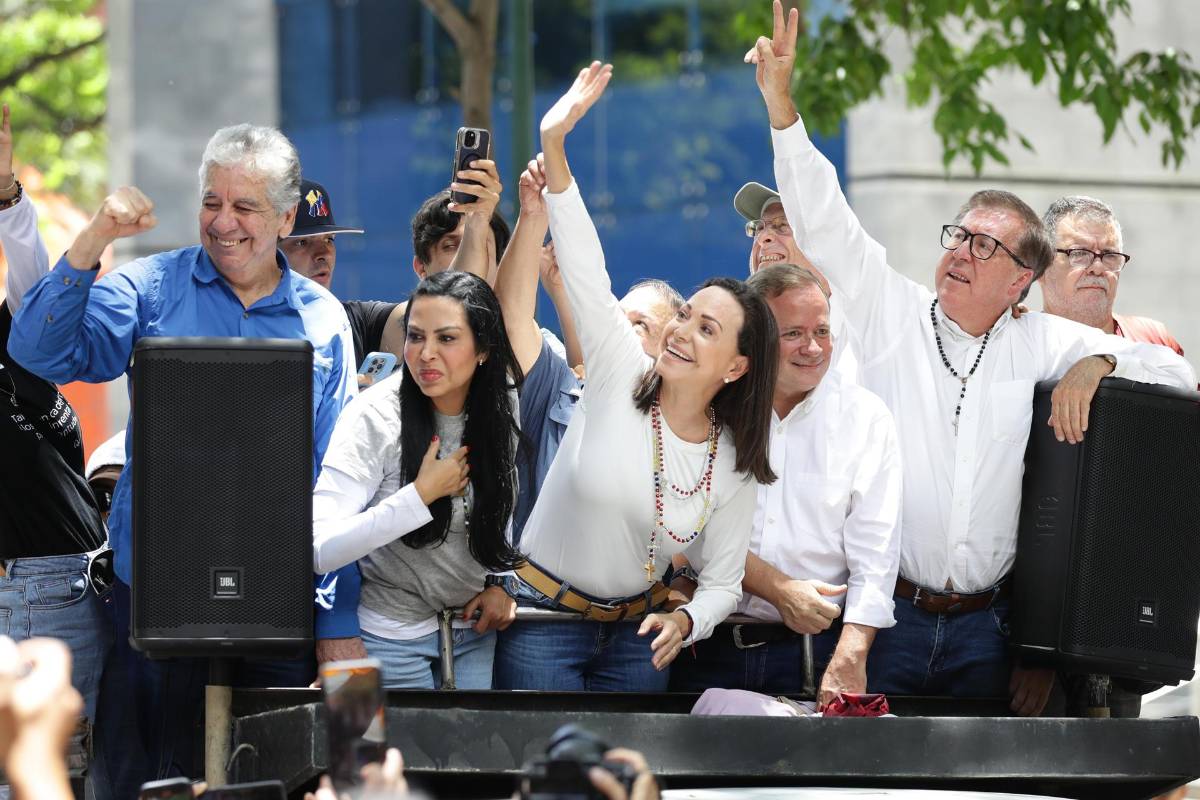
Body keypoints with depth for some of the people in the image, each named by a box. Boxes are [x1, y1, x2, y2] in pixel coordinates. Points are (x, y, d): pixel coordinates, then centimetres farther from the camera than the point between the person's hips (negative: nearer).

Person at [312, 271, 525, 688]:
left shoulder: (502, 402, -6)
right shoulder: (373, 418, -22)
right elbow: (318, 550, -30)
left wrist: (499, 581, 2)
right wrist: (422, 494, -29)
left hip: (474, 628, 5)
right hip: (395, 634, -5)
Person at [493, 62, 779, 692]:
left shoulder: (736, 465, -3)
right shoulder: (620, 375, -9)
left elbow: (722, 584, 3)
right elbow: (583, 267, -17)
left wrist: (686, 621, -21)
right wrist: (553, 148, -25)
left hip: (637, 634, 3)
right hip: (544, 622, -3)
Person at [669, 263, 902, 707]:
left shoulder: (866, 417, 2)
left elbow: (874, 552, -4)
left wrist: (850, 660, -16)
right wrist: (779, 590, -17)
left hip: (813, 652, 0)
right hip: (710, 649, 0)